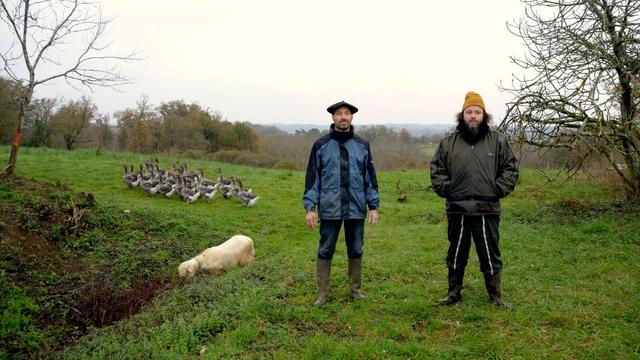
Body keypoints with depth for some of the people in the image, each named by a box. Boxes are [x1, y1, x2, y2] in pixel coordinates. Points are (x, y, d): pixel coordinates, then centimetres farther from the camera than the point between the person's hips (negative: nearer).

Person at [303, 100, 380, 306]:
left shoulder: (362, 145, 7)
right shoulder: (321, 145, 1)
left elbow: (370, 177, 9)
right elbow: (312, 177, 0)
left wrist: (373, 206, 4)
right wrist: (310, 207, -6)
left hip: (356, 209, 2)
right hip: (330, 209, -2)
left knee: (356, 251, 12)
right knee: (325, 251, 4)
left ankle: (355, 288, 28)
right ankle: (323, 292, 16)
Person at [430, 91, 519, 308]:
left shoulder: (498, 141, 2)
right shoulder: (449, 143, 4)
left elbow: (511, 169, 6)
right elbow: (437, 170, 10)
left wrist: (498, 190, -3)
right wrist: (446, 190, 0)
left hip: (487, 210, -1)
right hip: (457, 210, 1)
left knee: (490, 255, 9)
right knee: (456, 255, 13)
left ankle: (495, 296, 26)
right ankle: (453, 294, 28)